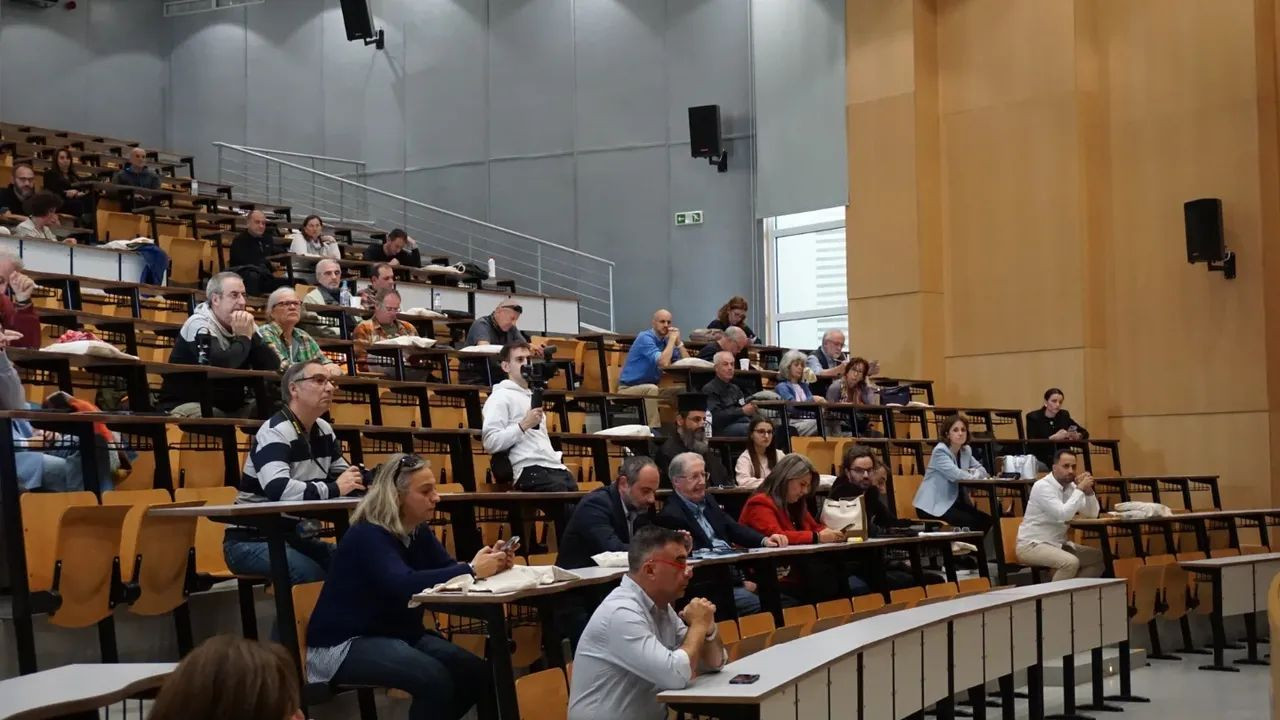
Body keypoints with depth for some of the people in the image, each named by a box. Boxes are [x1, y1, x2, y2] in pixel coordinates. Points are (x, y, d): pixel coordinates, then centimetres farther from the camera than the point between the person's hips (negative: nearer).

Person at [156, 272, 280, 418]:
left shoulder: (244, 324, 6)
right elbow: (220, 365, -32)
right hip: (189, 404, -7)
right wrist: (244, 338, -18)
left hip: (231, 407, 7)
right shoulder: (199, 325, -14)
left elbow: (273, 367, -4)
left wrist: (253, 334, -14)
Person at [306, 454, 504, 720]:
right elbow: (403, 584, -37)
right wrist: (471, 570, -39)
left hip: (397, 634, 9)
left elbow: (447, 568, -3)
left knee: (479, 674, -4)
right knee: (436, 679, -29)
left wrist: (487, 564, -25)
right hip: (344, 644, -9)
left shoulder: (418, 532, 6)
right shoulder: (368, 536, -21)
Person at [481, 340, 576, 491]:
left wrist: (559, 460, 17)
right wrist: (524, 425, -13)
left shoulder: (532, 396, 28)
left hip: (555, 467, 8)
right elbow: (490, 443, -12)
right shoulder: (500, 397, 0)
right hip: (531, 471, -8)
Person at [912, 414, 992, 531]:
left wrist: (971, 473, -13)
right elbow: (955, 474, -27)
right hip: (933, 505, -8)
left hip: (954, 502, 8)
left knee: (986, 521, -6)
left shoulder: (966, 451, 10)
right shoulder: (940, 451, -14)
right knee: (971, 522, -23)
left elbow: (982, 470, 10)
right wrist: (973, 474, -9)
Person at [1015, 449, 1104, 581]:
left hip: (1058, 544, 9)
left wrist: (1088, 490, -11)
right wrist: (1080, 489, -22)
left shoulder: (1071, 486, 7)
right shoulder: (1043, 486, -18)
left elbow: (1092, 514, 4)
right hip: (1032, 545, -9)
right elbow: (1063, 515, -29)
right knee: (1071, 562, -32)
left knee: (1100, 558, 0)